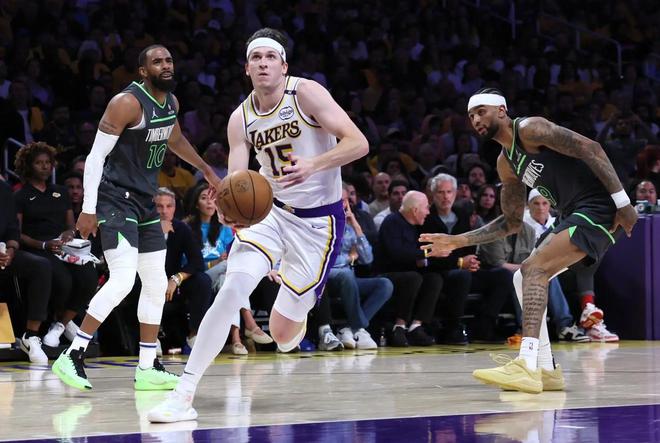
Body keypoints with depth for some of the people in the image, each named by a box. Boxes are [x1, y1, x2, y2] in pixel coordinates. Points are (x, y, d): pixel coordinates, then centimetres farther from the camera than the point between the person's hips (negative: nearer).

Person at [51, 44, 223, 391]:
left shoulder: (171, 103, 8)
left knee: (156, 285, 9)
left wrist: (207, 170, 35)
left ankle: (147, 369, 17)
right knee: (123, 280, -21)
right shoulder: (127, 103, -18)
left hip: (145, 200, 9)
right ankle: (72, 357, -16)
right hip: (116, 199, -9)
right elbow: (95, 156, -18)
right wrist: (88, 210, -21)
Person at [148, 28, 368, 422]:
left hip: (318, 219, -3)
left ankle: (299, 315, 39)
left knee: (282, 333, -2)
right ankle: (184, 394, -20)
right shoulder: (241, 119, -1)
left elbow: (359, 143, -20)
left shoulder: (307, 93, -15)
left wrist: (314, 165, -38)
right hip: (270, 208, 3)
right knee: (233, 288, -22)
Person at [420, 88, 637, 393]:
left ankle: (527, 366, -30)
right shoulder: (506, 164, 18)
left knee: (534, 269, -22)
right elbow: (512, 223, 24)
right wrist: (457, 242, 18)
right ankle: (546, 371, 11)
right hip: (574, 216, 10)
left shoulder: (530, 129, -10)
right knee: (522, 279, 10)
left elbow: (591, 149, -17)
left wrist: (623, 202, -21)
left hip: (598, 208, -10)